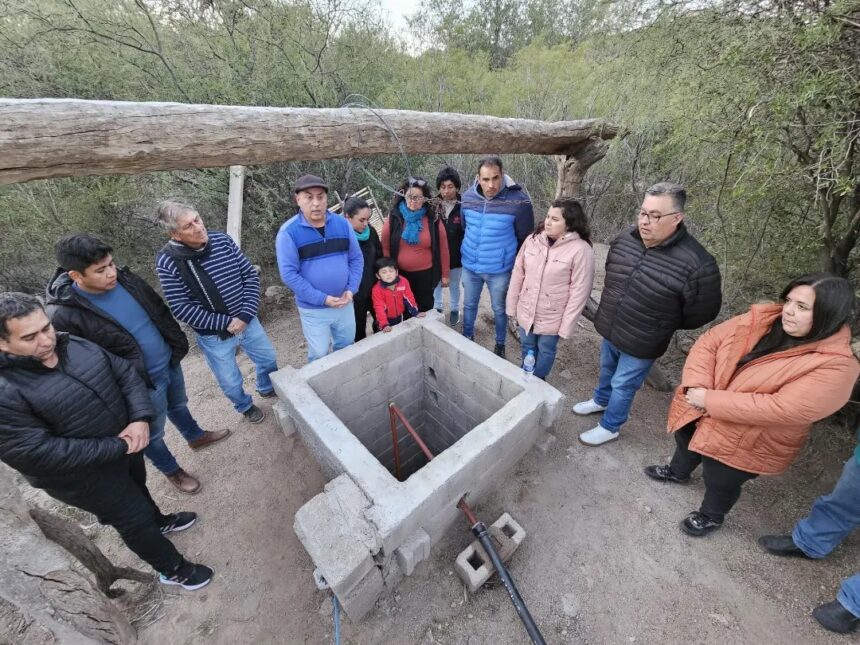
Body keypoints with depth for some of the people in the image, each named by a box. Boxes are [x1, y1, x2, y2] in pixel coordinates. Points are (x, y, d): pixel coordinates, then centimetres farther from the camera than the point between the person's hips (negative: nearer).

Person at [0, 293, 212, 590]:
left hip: (125, 443, 6)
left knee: (137, 487, 31)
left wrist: (141, 417, -19)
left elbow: (125, 372, -5)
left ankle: (158, 522, 61)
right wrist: (117, 447, -25)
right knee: (135, 519, 11)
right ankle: (173, 569, 35)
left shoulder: (76, 344, -9)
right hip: (86, 475, -6)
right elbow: (37, 454, -27)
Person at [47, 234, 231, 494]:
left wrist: (178, 344, 8)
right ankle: (171, 470, 43)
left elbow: (160, 311, 6)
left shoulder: (125, 278, -8)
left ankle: (196, 437, 56)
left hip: (170, 362, 6)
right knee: (152, 434, 18)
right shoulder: (64, 316, -25)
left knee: (178, 405, 30)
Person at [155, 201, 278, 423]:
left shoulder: (222, 239, -10)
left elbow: (250, 275, -6)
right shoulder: (167, 261, -19)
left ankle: (267, 389, 54)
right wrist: (225, 323, -21)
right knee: (231, 383, 15)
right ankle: (245, 406, 48)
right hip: (213, 335, -3)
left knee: (269, 360, 22)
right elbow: (181, 308, -18)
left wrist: (245, 315, -15)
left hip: (247, 321, 3)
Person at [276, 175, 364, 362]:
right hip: (313, 309, -4)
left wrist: (351, 290, -10)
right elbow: (289, 274, -16)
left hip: (345, 303, 4)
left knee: (347, 348, 22)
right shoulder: (288, 232, -14)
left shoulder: (342, 224, -2)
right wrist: (322, 299, -20)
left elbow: (356, 258, 2)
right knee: (319, 356, 9)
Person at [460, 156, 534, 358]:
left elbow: (525, 238, -8)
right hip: (470, 266, 3)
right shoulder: (468, 196, -8)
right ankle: (467, 337, 44)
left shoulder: (519, 201, -19)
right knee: (469, 305, 19)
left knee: (499, 309, 16)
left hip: (500, 270, -3)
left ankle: (500, 344, 40)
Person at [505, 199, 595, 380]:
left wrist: (566, 326, -13)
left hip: (551, 317, -3)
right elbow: (518, 274, 0)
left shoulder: (581, 250, -18)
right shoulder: (532, 239, -6)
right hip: (526, 311, 4)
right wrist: (512, 305, 2)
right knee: (528, 347, 23)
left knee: (545, 351, 18)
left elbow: (579, 292, -15)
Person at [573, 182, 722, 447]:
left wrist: (662, 323, -2)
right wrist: (611, 309, 12)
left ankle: (609, 427, 38)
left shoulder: (696, 263, -27)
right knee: (606, 369, 28)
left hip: (641, 344, -5)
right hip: (608, 329, 6)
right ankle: (601, 400, 56)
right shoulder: (625, 238, -10)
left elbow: (702, 312, -13)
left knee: (622, 385, 13)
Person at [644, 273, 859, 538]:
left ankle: (711, 516, 51)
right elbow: (709, 342, -10)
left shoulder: (836, 366, -24)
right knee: (685, 441, 30)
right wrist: (696, 385, -23)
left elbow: (781, 409, -31)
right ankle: (677, 472, 63)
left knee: (719, 482, 18)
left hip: (746, 444, -5)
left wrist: (710, 400, -30)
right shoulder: (763, 319, -10)